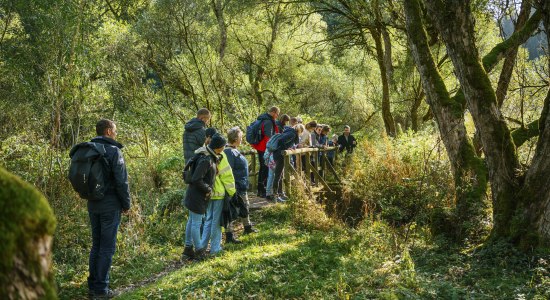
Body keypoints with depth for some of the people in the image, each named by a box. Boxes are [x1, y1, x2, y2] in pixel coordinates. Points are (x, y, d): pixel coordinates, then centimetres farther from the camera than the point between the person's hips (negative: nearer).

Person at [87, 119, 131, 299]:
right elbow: (122, 181, -15)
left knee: (96, 245, 15)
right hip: (110, 206, -7)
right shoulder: (113, 151, -13)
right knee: (107, 247, -1)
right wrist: (126, 204, -4)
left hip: (93, 205, 7)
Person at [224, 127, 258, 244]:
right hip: (236, 187, -11)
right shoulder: (229, 152, -22)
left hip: (242, 187, 11)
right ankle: (229, 235, 0)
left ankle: (248, 227, 41)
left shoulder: (235, 151, 10)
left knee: (245, 206, 24)